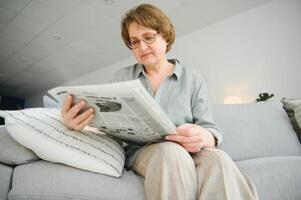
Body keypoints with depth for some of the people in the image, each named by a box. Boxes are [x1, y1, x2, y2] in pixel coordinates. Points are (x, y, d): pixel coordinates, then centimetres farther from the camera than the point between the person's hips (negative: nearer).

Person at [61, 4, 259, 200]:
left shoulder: (193, 79, 7)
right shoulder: (122, 77, 10)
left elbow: (211, 130, 1)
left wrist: (204, 138, -25)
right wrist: (79, 121, -22)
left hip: (189, 152, 1)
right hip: (138, 152, 0)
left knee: (216, 159, -33)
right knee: (171, 152, -34)